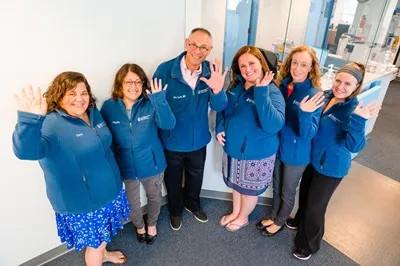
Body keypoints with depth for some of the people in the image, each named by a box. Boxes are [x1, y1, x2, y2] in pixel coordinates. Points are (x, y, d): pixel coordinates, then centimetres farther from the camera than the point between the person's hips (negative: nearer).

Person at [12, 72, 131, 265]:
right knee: (95, 242, 14)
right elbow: (27, 150, -45)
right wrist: (30, 119, -61)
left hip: (108, 190, 8)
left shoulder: (92, 112, -3)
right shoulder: (51, 124, -26)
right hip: (83, 202, -7)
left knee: (103, 233, 31)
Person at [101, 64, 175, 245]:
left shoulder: (150, 104, -16)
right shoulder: (109, 107, -13)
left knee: (154, 197, 25)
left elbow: (168, 125, -29)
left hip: (151, 164, 0)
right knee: (132, 203, 23)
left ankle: (152, 224, 57)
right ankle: (139, 226, 56)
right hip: (125, 167, 1)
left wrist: (160, 101, -41)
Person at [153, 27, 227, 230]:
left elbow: (218, 107, -13)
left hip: (199, 139, 3)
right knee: (174, 179, 22)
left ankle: (192, 203, 58)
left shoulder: (211, 71, -13)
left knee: (196, 175, 27)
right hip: (173, 141, -3)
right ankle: (175, 210, 52)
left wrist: (217, 90, -33)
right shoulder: (165, 70, -25)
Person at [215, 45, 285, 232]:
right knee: (236, 185, 26)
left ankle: (243, 218, 45)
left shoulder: (272, 92, -21)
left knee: (249, 189, 18)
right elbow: (223, 110, 12)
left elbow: (273, 126, -37)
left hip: (256, 154, -6)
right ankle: (235, 212, 51)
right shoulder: (235, 86, -3)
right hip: (233, 148, 6)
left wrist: (261, 91, -38)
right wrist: (219, 127, -6)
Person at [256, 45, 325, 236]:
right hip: (277, 146, 5)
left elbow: (309, 133, -27)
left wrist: (305, 113, -44)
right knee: (276, 187, 25)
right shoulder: (281, 85, -6)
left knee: (287, 192, 18)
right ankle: (273, 216, 48)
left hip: (296, 153, -4)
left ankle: (280, 222, 43)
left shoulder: (314, 94, -21)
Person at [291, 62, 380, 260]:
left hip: (331, 167, -6)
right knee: (304, 193, 26)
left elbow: (354, 146, -33)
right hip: (312, 158, 6)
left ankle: (309, 244, 35)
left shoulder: (355, 110, -24)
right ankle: (300, 221, 55)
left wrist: (359, 120, -46)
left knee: (315, 205, 10)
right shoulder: (326, 97, -6)